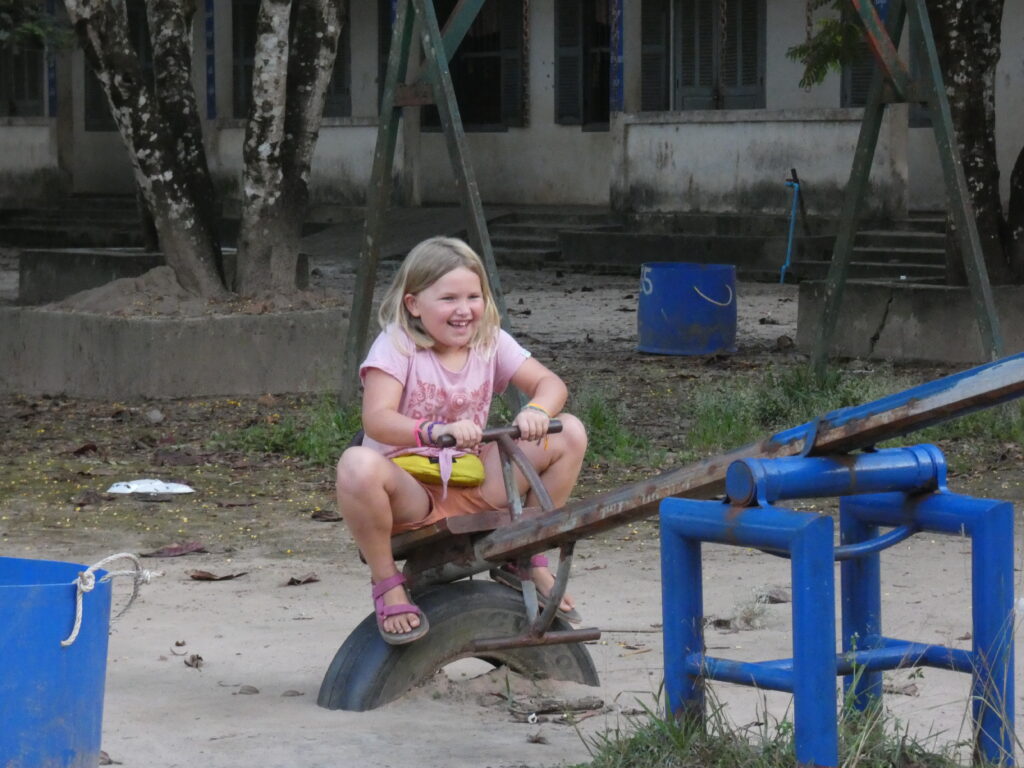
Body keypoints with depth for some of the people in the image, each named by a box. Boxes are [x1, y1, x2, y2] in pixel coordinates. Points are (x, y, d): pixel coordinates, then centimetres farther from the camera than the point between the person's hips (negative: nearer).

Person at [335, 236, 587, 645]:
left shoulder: (490, 341, 5)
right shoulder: (397, 344, -10)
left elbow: (550, 383, -2)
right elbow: (377, 419, -25)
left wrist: (537, 412, -28)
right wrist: (438, 431, -45)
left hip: (473, 488, 5)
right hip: (409, 495, -5)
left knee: (570, 434, -7)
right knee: (358, 466, -40)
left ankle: (530, 559, 7)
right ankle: (387, 583, -14)